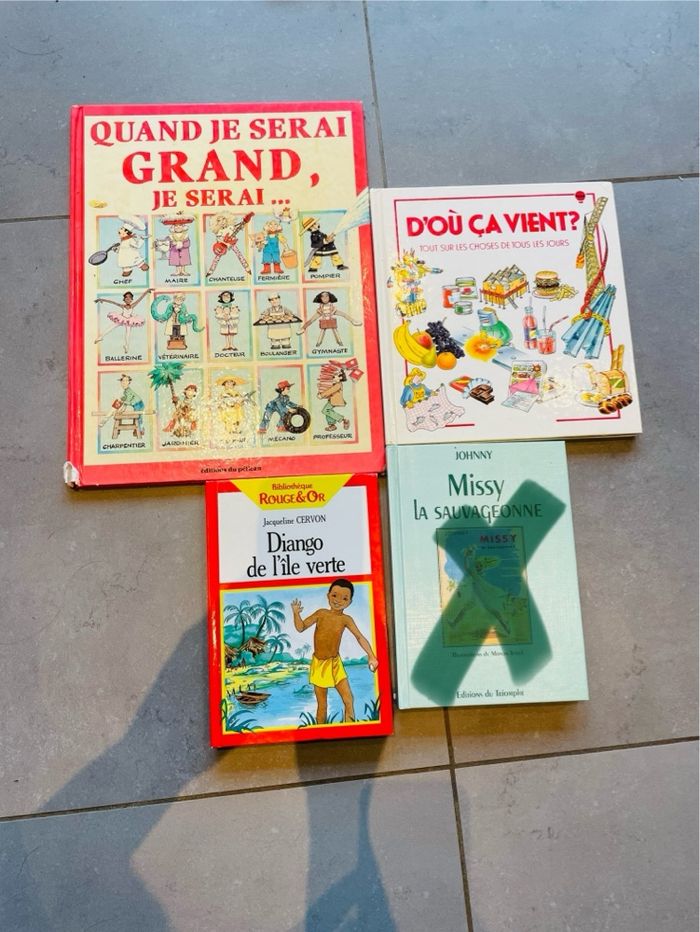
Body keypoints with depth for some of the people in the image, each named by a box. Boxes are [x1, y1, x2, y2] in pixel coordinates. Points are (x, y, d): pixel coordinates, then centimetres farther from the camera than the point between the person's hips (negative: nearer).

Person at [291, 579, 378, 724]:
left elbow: (360, 637, -7)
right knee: (322, 704, 7)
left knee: (349, 699, -4)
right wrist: (296, 613, -22)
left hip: (335, 663, 1)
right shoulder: (321, 613, -8)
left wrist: (371, 656, -16)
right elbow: (301, 627, -4)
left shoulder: (346, 619, -7)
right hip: (319, 664, -1)